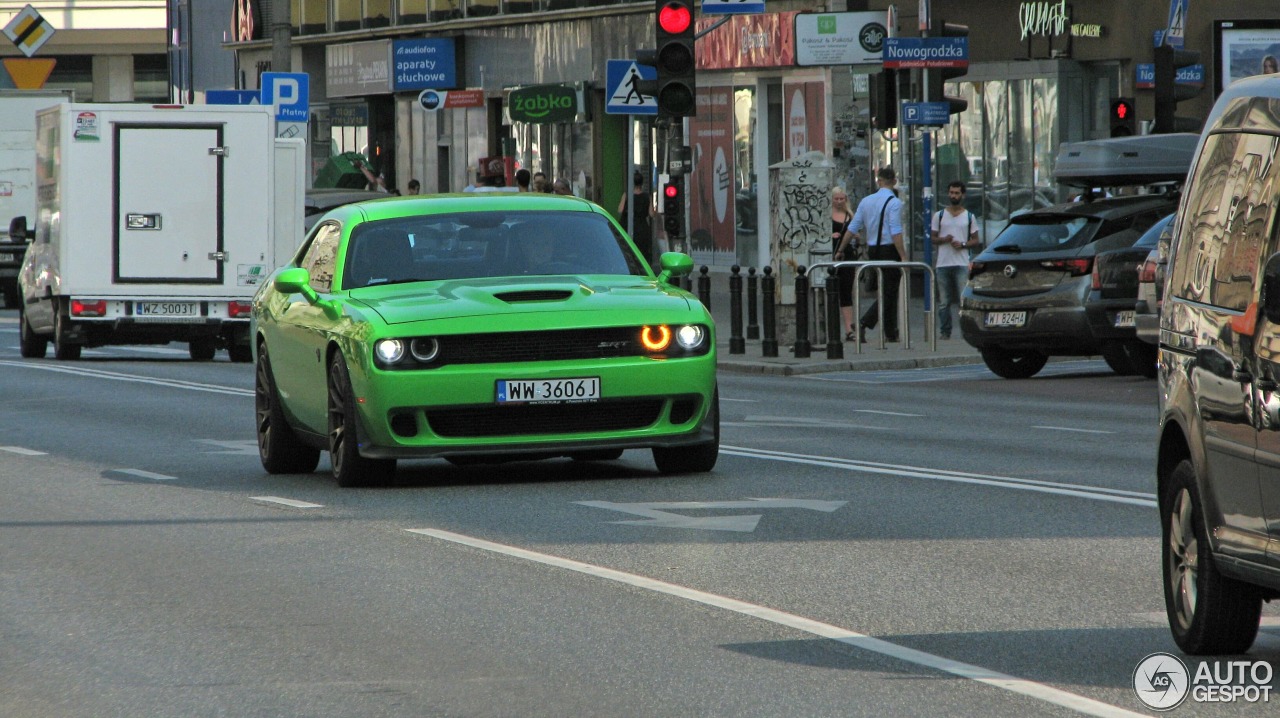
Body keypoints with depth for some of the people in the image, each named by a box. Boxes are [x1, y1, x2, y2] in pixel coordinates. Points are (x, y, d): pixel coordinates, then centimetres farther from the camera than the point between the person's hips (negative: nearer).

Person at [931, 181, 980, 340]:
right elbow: (932, 238, 11)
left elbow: (975, 241, 9)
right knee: (944, 302, 4)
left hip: (962, 264, -2)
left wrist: (963, 244, -10)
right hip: (943, 264, 2)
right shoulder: (939, 216, 11)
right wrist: (943, 240, -10)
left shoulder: (969, 217, 9)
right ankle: (945, 331, 8)